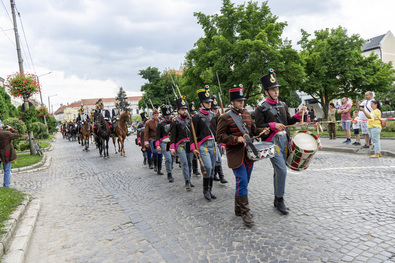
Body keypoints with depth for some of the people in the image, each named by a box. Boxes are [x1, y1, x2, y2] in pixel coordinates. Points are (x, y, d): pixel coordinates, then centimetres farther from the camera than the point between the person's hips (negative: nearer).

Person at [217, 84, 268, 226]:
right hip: (236, 155, -7)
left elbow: (252, 129, 22)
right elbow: (220, 136, -10)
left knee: (244, 182, 13)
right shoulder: (225, 117, -7)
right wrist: (236, 139, -22)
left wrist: (262, 131, 2)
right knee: (242, 182, -9)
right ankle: (245, 213, 2)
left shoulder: (247, 114, 13)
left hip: (248, 153, 7)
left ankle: (238, 209, 28)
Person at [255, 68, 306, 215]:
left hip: (284, 140, 7)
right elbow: (258, 126, -10)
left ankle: (277, 200, 24)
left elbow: (289, 121, 20)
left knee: (279, 171, 12)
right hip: (272, 142, -6)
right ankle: (280, 200, 3)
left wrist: (299, 114, 5)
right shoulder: (261, 108, -5)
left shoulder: (282, 105, 15)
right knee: (282, 170, -13)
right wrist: (273, 125, -22)